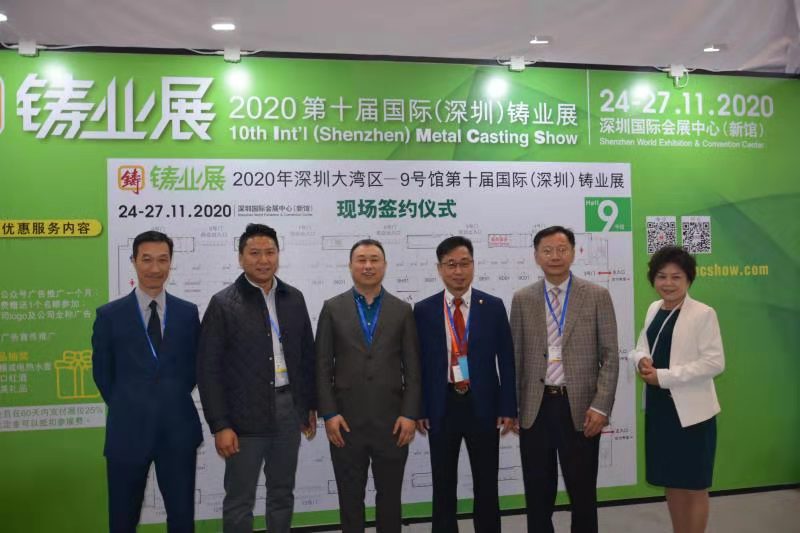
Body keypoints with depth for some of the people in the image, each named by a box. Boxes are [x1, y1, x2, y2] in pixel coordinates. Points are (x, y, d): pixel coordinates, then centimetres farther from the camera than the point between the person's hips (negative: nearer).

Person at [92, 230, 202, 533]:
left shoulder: (188, 312, 3)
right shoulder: (110, 314, -2)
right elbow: (102, 373, 5)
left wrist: (173, 403, 7)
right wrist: (127, 408, 7)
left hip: (178, 429, 1)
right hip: (128, 430, -1)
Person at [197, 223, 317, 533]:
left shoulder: (294, 298, 6)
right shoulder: (223, 304, -8)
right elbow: (208, 370, -9)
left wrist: (311, 406, 12)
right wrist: (220, 425, -13)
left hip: (289, 409, 4)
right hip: (245, 415, -4)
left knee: (282, 494, 16)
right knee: (240, 500, 6)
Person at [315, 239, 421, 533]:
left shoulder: (402, 310, 5)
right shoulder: (332, 308, 3)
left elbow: (413, 368, 3)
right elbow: (323, 367, 1)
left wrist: (410, 414, -5)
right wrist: (329, 414, -6)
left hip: (391, 421, 1)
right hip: (346, 421, 0)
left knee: (390, 496, 11)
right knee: (350, 498, 10)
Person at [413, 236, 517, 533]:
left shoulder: (493, 306, 0)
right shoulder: (424, 310, 0)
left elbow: (506, 360, 0)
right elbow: (418, 362, 1)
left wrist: (508, 408, -3)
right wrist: (418, 409, -3)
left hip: (483, 405, 0)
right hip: (442, 406, 0)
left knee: (486, 485, 11)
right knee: (443, 486, 11)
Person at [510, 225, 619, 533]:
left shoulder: (597, 296, 1)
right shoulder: (522, 299, 6)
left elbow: (610, 356, -1)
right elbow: (516, 357, 7)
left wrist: (601, 406, -9)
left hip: (579, 407, -1)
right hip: (536, 407, 2)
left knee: (583, 492, 10)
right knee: (538, 494, 10)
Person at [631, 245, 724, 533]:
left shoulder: (703, 313, -12)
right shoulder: (654, 309, 9)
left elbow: (715, 362, -17)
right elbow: (641, 347, 16)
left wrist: (664, 376, -20)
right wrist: (642, 360, -9)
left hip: (691, 411, -6)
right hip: (658, 407, 7)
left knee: (694, 485, 7)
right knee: (671, 482, 17)